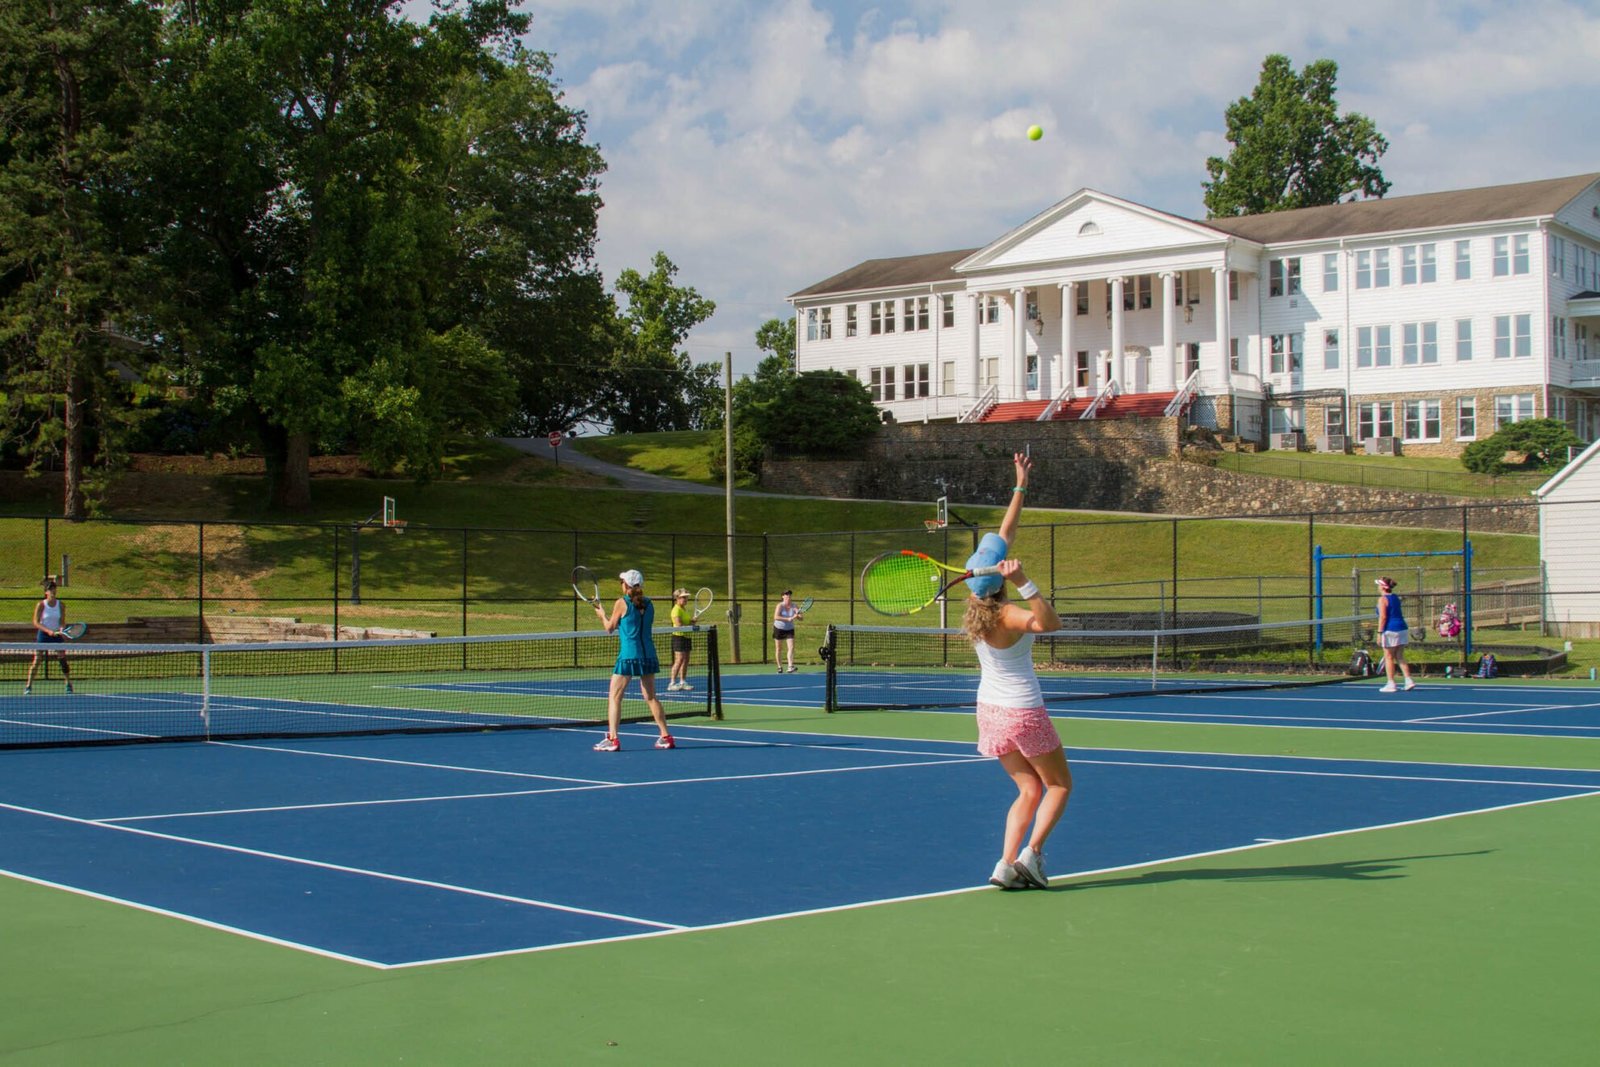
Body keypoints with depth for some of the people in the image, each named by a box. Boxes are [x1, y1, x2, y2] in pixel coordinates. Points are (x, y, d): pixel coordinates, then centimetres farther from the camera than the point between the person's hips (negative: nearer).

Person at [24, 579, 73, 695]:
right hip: (43, 634, -2)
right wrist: (48, 631, -22)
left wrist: (62, 629, -20)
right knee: (36, 661, -6)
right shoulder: (41, 605, -8)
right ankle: (28, 686, -1)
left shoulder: (61, 605, 0)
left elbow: (62, 621, 2)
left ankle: (68, 685, 12)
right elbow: (36, 622, -10)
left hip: (57, 634, 2)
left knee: (63, 660, 0)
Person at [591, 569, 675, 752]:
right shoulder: (648, 604, 8)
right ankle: (666, 737, 13)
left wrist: (602, 614, 22)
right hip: (649, 654, 5)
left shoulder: (622, 603, -6)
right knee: (651, 697, 14)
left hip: (628, 655, -5)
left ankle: (612, 739, -7)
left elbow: (610, 628, 3)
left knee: (615, 697, 1)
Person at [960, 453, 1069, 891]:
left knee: (1029, 790, 14)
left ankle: (1006, 864, -1)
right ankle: (1030, 853, -3)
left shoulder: (977, 605, -3)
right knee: (1059, 784, 12)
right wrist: (1025, 583, -48)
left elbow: (1002, 539, 4)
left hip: (991, 712, 7)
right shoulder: (1008, 615, -23)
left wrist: (1021, 486, 8)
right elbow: (1052, 623, -44)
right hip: (1024, 712, -7)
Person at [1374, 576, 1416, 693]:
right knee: (1400, 657, 12)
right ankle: (1409, 681, 6)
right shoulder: (1396, 597, 14)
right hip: (1402, 629, 8)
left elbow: (1383, 617, -16)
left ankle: (1391, 684, 1)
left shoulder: (1383, 599, -10)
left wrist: (1379, 633, -16)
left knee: (1389, 658, 1)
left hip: (1391, 631, -8)